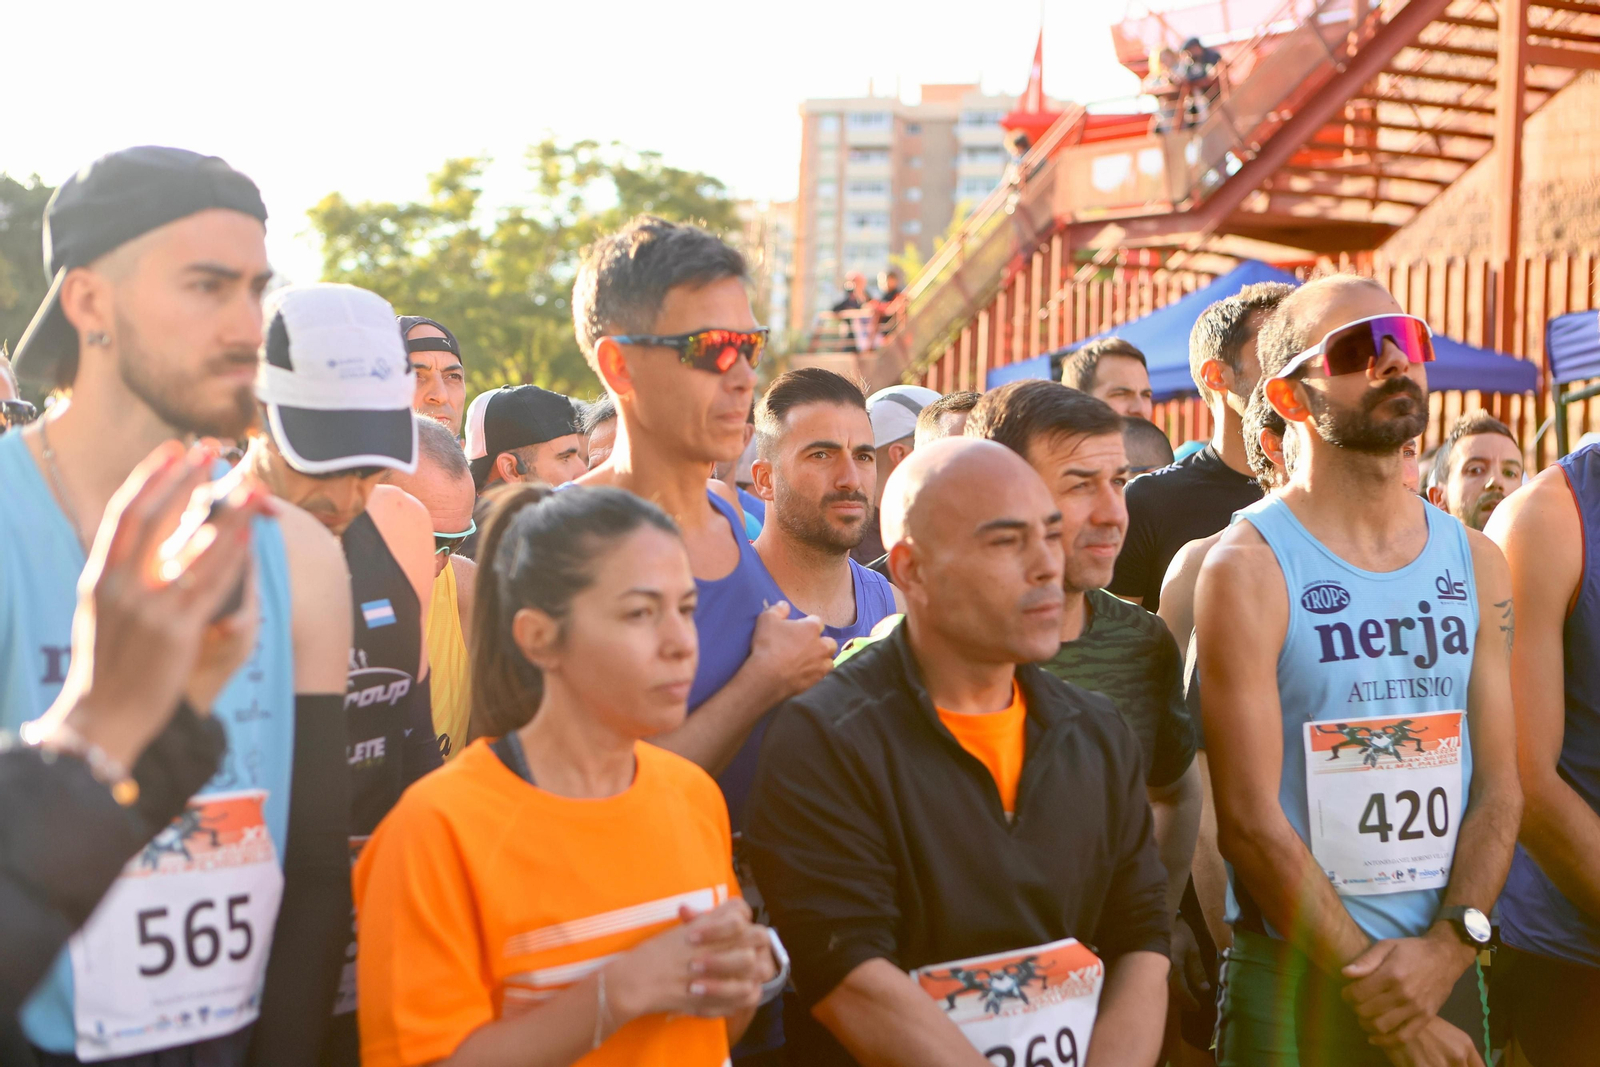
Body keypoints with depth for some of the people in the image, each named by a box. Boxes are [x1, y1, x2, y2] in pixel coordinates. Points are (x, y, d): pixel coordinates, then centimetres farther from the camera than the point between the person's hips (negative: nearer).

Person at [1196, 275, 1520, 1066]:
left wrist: (1448, 946, -13)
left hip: (1447, 975, 5)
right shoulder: (1248, 566, -11)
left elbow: (1499, 786, 3)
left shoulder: (1477, 562, 6)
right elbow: (1250, 821, -15)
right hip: (1296, 983, -4)